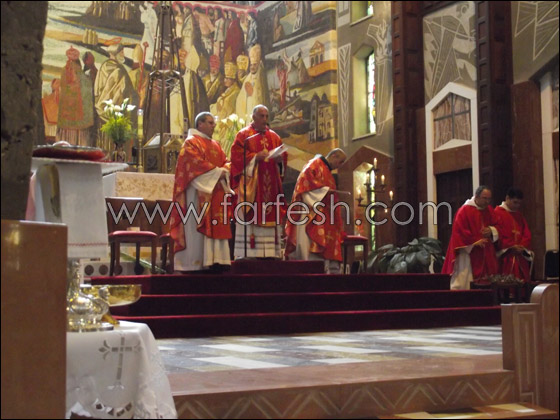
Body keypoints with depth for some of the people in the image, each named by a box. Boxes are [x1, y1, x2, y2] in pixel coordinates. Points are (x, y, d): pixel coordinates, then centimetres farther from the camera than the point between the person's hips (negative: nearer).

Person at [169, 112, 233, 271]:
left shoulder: (215, 145, 22)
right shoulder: (191, 142, -2)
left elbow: (225, 162, 17)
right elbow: (196, 163, -15)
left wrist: (225, 171, -5)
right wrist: (216, 171, -16)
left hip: (216, 193, 8)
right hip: (199, 191, -8)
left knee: (216, 226, 2)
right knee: (198, 226, -10)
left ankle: (215, 259, 1)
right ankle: (194, 263, -10)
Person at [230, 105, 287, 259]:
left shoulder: (274, 136, 18)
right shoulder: (243, 135, 4)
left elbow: (283, 156, 15)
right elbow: (237, 156, -6)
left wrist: (279, 159, -7)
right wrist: (255, 157, -18)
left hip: (270, 184, 5)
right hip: (250, 182, -5)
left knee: (270, 216, 1)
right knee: (249, 216, -10)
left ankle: (270, 252, 2)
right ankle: (247, 252, -10)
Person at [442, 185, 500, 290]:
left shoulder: (489, 210, 10)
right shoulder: (465, 210, -9)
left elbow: (497, 225, 15)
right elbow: (459, 230, -13)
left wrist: (491, 230, -8)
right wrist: (475, 241, -17)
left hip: (486, 255, 6)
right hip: (468, 253, -6)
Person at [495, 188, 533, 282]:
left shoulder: (519, 215, 18)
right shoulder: (498, 213, -4)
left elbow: (526, 234, 12)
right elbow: (498, 234, -11)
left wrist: (522, 246, -6)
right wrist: (511, 246, -15)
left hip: (520, 257, 7)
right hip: (505, 258, -6)